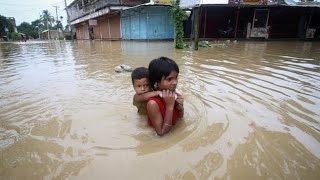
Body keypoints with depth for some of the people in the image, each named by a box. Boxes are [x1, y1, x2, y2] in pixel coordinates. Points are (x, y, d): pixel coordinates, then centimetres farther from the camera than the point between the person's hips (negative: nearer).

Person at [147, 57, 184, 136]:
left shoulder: (174, 94, -10)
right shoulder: (153, 103, -27)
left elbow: (180, 117, 6)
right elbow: (162, 133, -22)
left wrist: (180, 107, -16)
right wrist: (169, 106, -28)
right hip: (157, 138, -4)